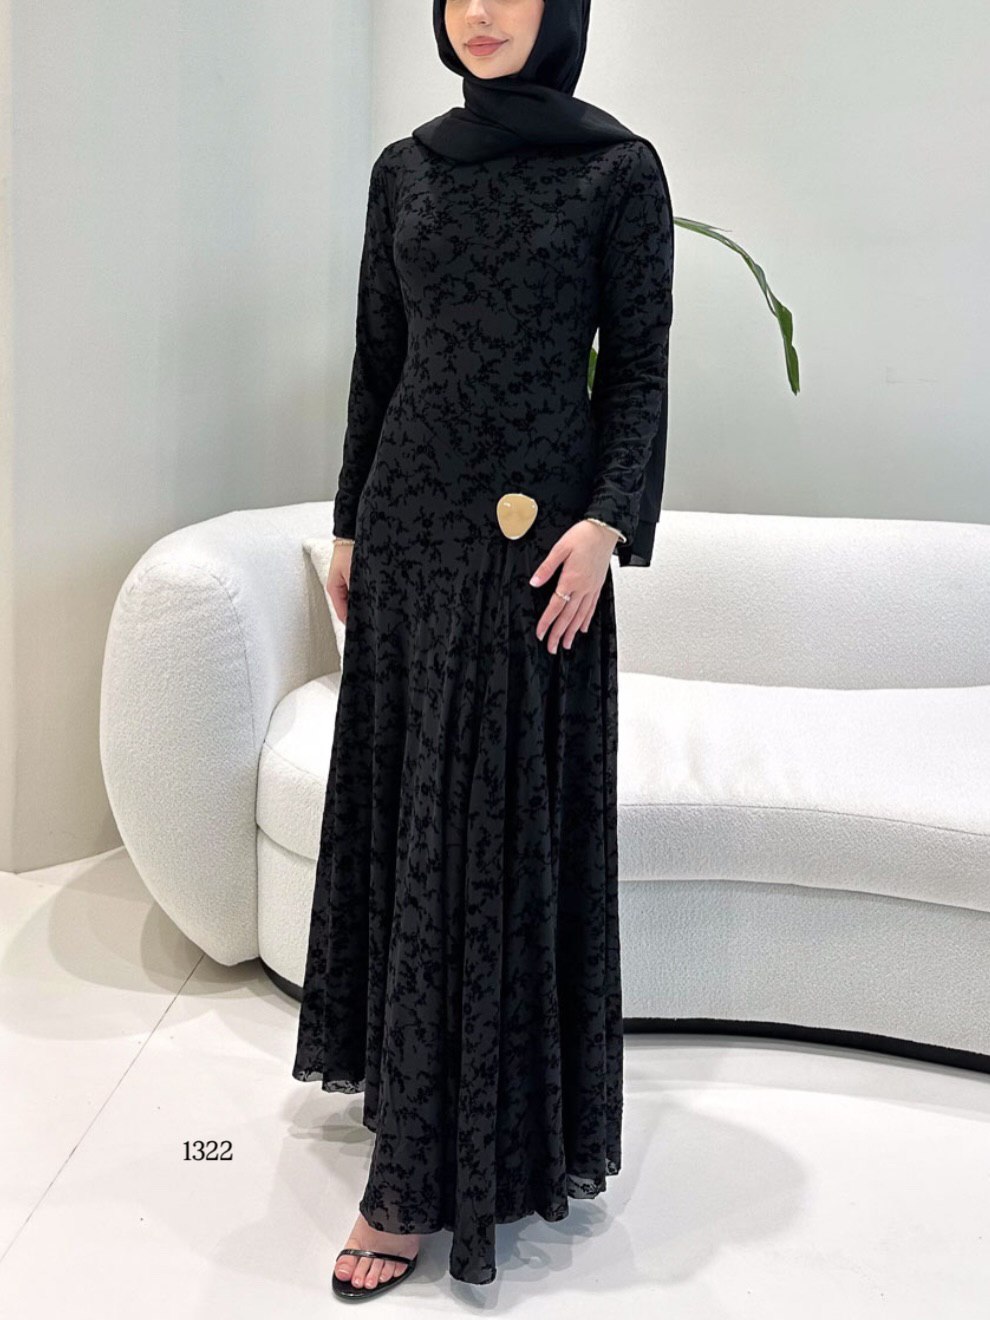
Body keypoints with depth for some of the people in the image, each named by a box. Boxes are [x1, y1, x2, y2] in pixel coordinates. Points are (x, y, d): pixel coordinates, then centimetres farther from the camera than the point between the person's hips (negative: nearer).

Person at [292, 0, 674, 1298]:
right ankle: (417, 1086, 31)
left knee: (504, 820, -4)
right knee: (403, 802, 10)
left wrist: (607, 523, -14)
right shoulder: (406, 166, 11)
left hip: (537, 532, -5)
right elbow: (377, 358, 13)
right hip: (412, 516, 5)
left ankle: (422, 1176, 3)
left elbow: (639, 367, -3)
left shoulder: (620, 167, -1)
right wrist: (349, 524, 13)